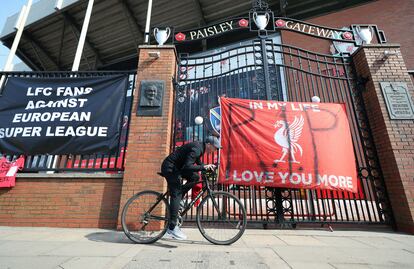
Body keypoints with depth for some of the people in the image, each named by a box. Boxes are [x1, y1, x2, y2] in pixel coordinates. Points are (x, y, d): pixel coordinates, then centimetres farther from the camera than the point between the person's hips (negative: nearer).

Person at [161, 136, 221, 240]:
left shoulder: (200, 146, 7)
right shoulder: (196, 148, -23)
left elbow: (198, 163, 19)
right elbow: (187, 167, -32)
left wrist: (208, 166, 1)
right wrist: (204, 167, -29)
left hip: (176, 167, 10)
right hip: (170, 168, -9)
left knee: (195, 177, 6)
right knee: (176, 195, -10)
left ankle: (175, 203, 12)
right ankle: (172, 228, -4)